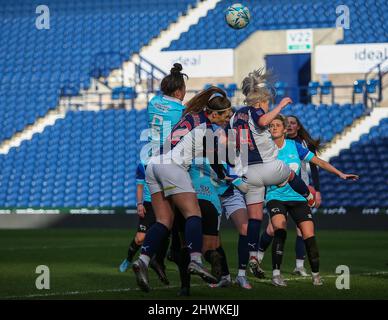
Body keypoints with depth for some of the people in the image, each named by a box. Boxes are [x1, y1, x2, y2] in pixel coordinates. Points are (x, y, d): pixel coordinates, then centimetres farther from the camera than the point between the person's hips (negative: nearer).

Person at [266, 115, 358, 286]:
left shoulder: (294, 146, 1)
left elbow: (318, 161, 7)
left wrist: (340, 174, 3)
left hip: (297, 197, 2)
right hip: (275, 197, -2)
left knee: (309, 235, -7)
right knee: (280, 230, -27)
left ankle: (316, 274, 12)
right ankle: (276, 274, -22)